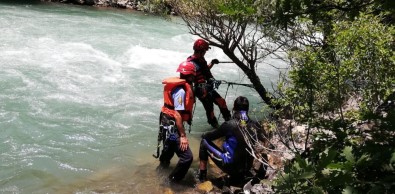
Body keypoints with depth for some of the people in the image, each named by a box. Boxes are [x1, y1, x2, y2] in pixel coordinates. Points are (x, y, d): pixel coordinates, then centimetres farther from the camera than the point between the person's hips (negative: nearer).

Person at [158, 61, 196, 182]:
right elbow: (178, 115, -28)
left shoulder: (181, 85, 5)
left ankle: (162, 168, 57)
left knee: (169, 149, 33)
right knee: (187, 157, -13)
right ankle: (173, 181, 4)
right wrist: (183, 135, -26)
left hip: (168, 123, 11)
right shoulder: (181, 90, -25)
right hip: (171, 126, -11)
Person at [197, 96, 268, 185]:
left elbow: (209, 136, -2)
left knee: (204, 141, 11)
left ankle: (202, 178, 17)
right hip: (247, 168, 5)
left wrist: (204, 136, 23)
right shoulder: (256, 126, -3)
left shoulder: (230, 125, -14)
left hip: (229, 166, -5)